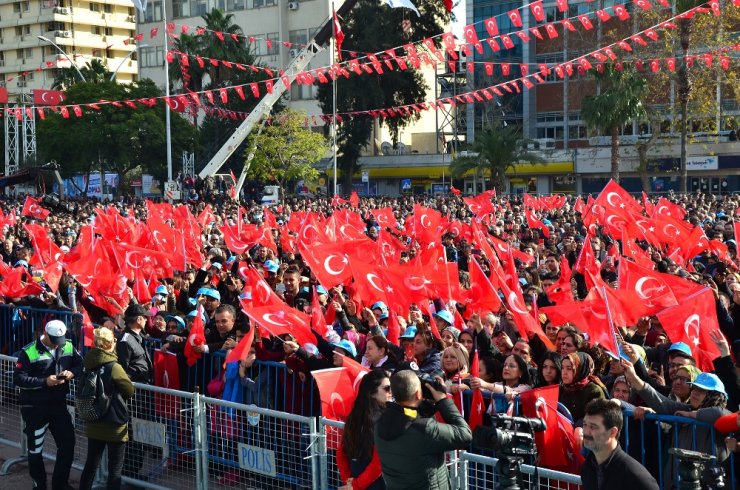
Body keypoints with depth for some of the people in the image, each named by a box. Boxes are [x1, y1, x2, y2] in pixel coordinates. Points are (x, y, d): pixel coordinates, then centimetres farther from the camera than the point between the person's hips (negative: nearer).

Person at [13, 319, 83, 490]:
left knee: (68, 443, 9)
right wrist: (45, 382, -25)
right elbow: (18, 378, -18)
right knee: (35, 449, 9)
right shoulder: (29, 352, -15)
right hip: (34, 408, -4)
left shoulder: (68, 347, -1)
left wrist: (73, 373, -13)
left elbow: (81, 364, 10)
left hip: (59, 404, 5)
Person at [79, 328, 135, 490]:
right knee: (115, 469, 4)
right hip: (114, 425, -6)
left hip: (93, 423, 6)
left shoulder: (88, 364, -2)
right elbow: (130, 391, -7)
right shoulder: (114, 367, -20)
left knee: (91, 464, 17)